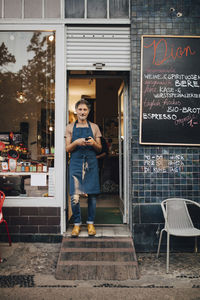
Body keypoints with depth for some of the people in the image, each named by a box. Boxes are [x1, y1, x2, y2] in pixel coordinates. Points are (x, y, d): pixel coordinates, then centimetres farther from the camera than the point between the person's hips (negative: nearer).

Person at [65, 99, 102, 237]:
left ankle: (91, 223, 19)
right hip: (76, 163, -1)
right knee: (75, 197, -7)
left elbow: (100, 148, 11)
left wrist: (93, 143, -10)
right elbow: (68, 148, 6)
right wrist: (76, 143, -13)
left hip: (91, 163, 1)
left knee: (92, 195, 3)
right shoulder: (70, 127, 9)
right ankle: (77, 223, 11)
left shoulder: (94, 127, 10)